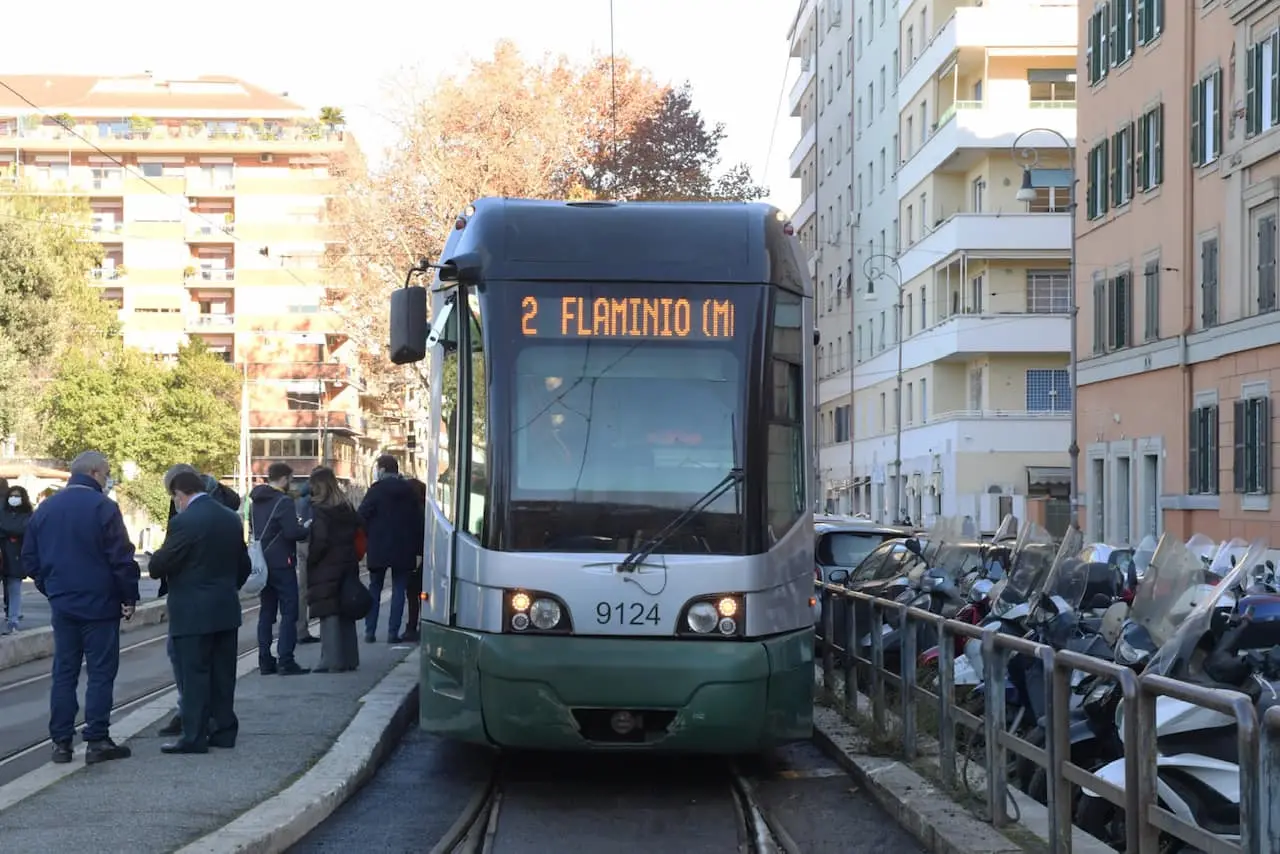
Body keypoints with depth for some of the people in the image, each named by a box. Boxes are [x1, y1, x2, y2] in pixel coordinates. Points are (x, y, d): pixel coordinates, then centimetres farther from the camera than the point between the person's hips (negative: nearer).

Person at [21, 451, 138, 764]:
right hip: (99, 604, -5)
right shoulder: (103, 507, -12)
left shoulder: (45, 509, 7)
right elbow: (121, 559, -15)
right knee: (101, 671, 1)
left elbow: (29, 559, 11)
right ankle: (97, 740, -1)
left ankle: (61, 742, 9)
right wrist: (129, 597, -5)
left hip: (62, 605, 5)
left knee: (64, 673, 9)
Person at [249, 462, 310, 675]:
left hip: (262, 562, 8)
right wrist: (307, 531, -4)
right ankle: (285, 661, -8)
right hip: (281, 563, -8)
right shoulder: (284, 501, -15)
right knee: (289, 612, -3)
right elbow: (292, 532, -22)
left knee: (267, 611, 12)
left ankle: (265, 661, 13)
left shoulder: (257, 501, 11)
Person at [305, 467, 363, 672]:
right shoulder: (347, 508, 8)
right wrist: (351, 558, 14)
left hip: (327, 568, -7)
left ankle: (332, 661, -6)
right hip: (348, 565, 7)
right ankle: (349, 658, 19)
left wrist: (310, 560, -8)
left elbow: (320, 541, -18)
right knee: (346, 612, 14)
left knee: (329, 614, -4)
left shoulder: (319, 510, -12)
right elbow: (357, 533, 9)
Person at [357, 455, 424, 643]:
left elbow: (362, 517, -10)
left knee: (374, 589, 9)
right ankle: (393, 633, -2)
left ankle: (370, 632, 7)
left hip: (378, 549, -2)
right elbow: (419, 521, 2)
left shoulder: (376, 490, -5)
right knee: (399, 589, 4)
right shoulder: (409, 491, 5)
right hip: (404, 550, 2)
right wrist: (418, 549, 4)